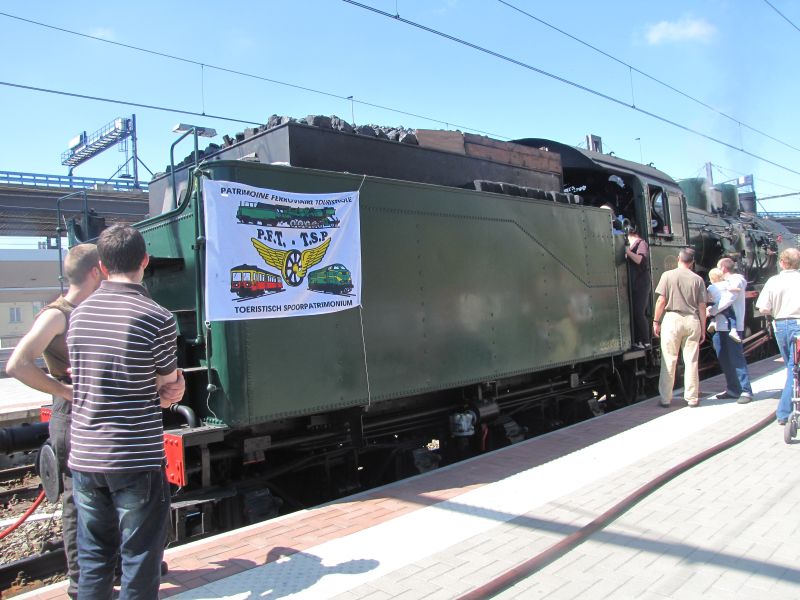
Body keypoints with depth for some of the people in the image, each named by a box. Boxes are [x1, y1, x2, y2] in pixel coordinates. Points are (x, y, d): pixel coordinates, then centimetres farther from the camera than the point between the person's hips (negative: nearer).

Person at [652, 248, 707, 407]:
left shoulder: (668, 275, -2)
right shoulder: (698, 279, 3)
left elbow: (661, 300, -6)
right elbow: (702, 306, 4)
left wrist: (656, 321, 2)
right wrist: (703, 329, 10)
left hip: (672, 318, -2)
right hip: (692, 320, 2)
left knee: (669, 361, 3)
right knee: (691, 361, 9)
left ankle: (665, 398, 8)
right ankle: (692, 397, 16)